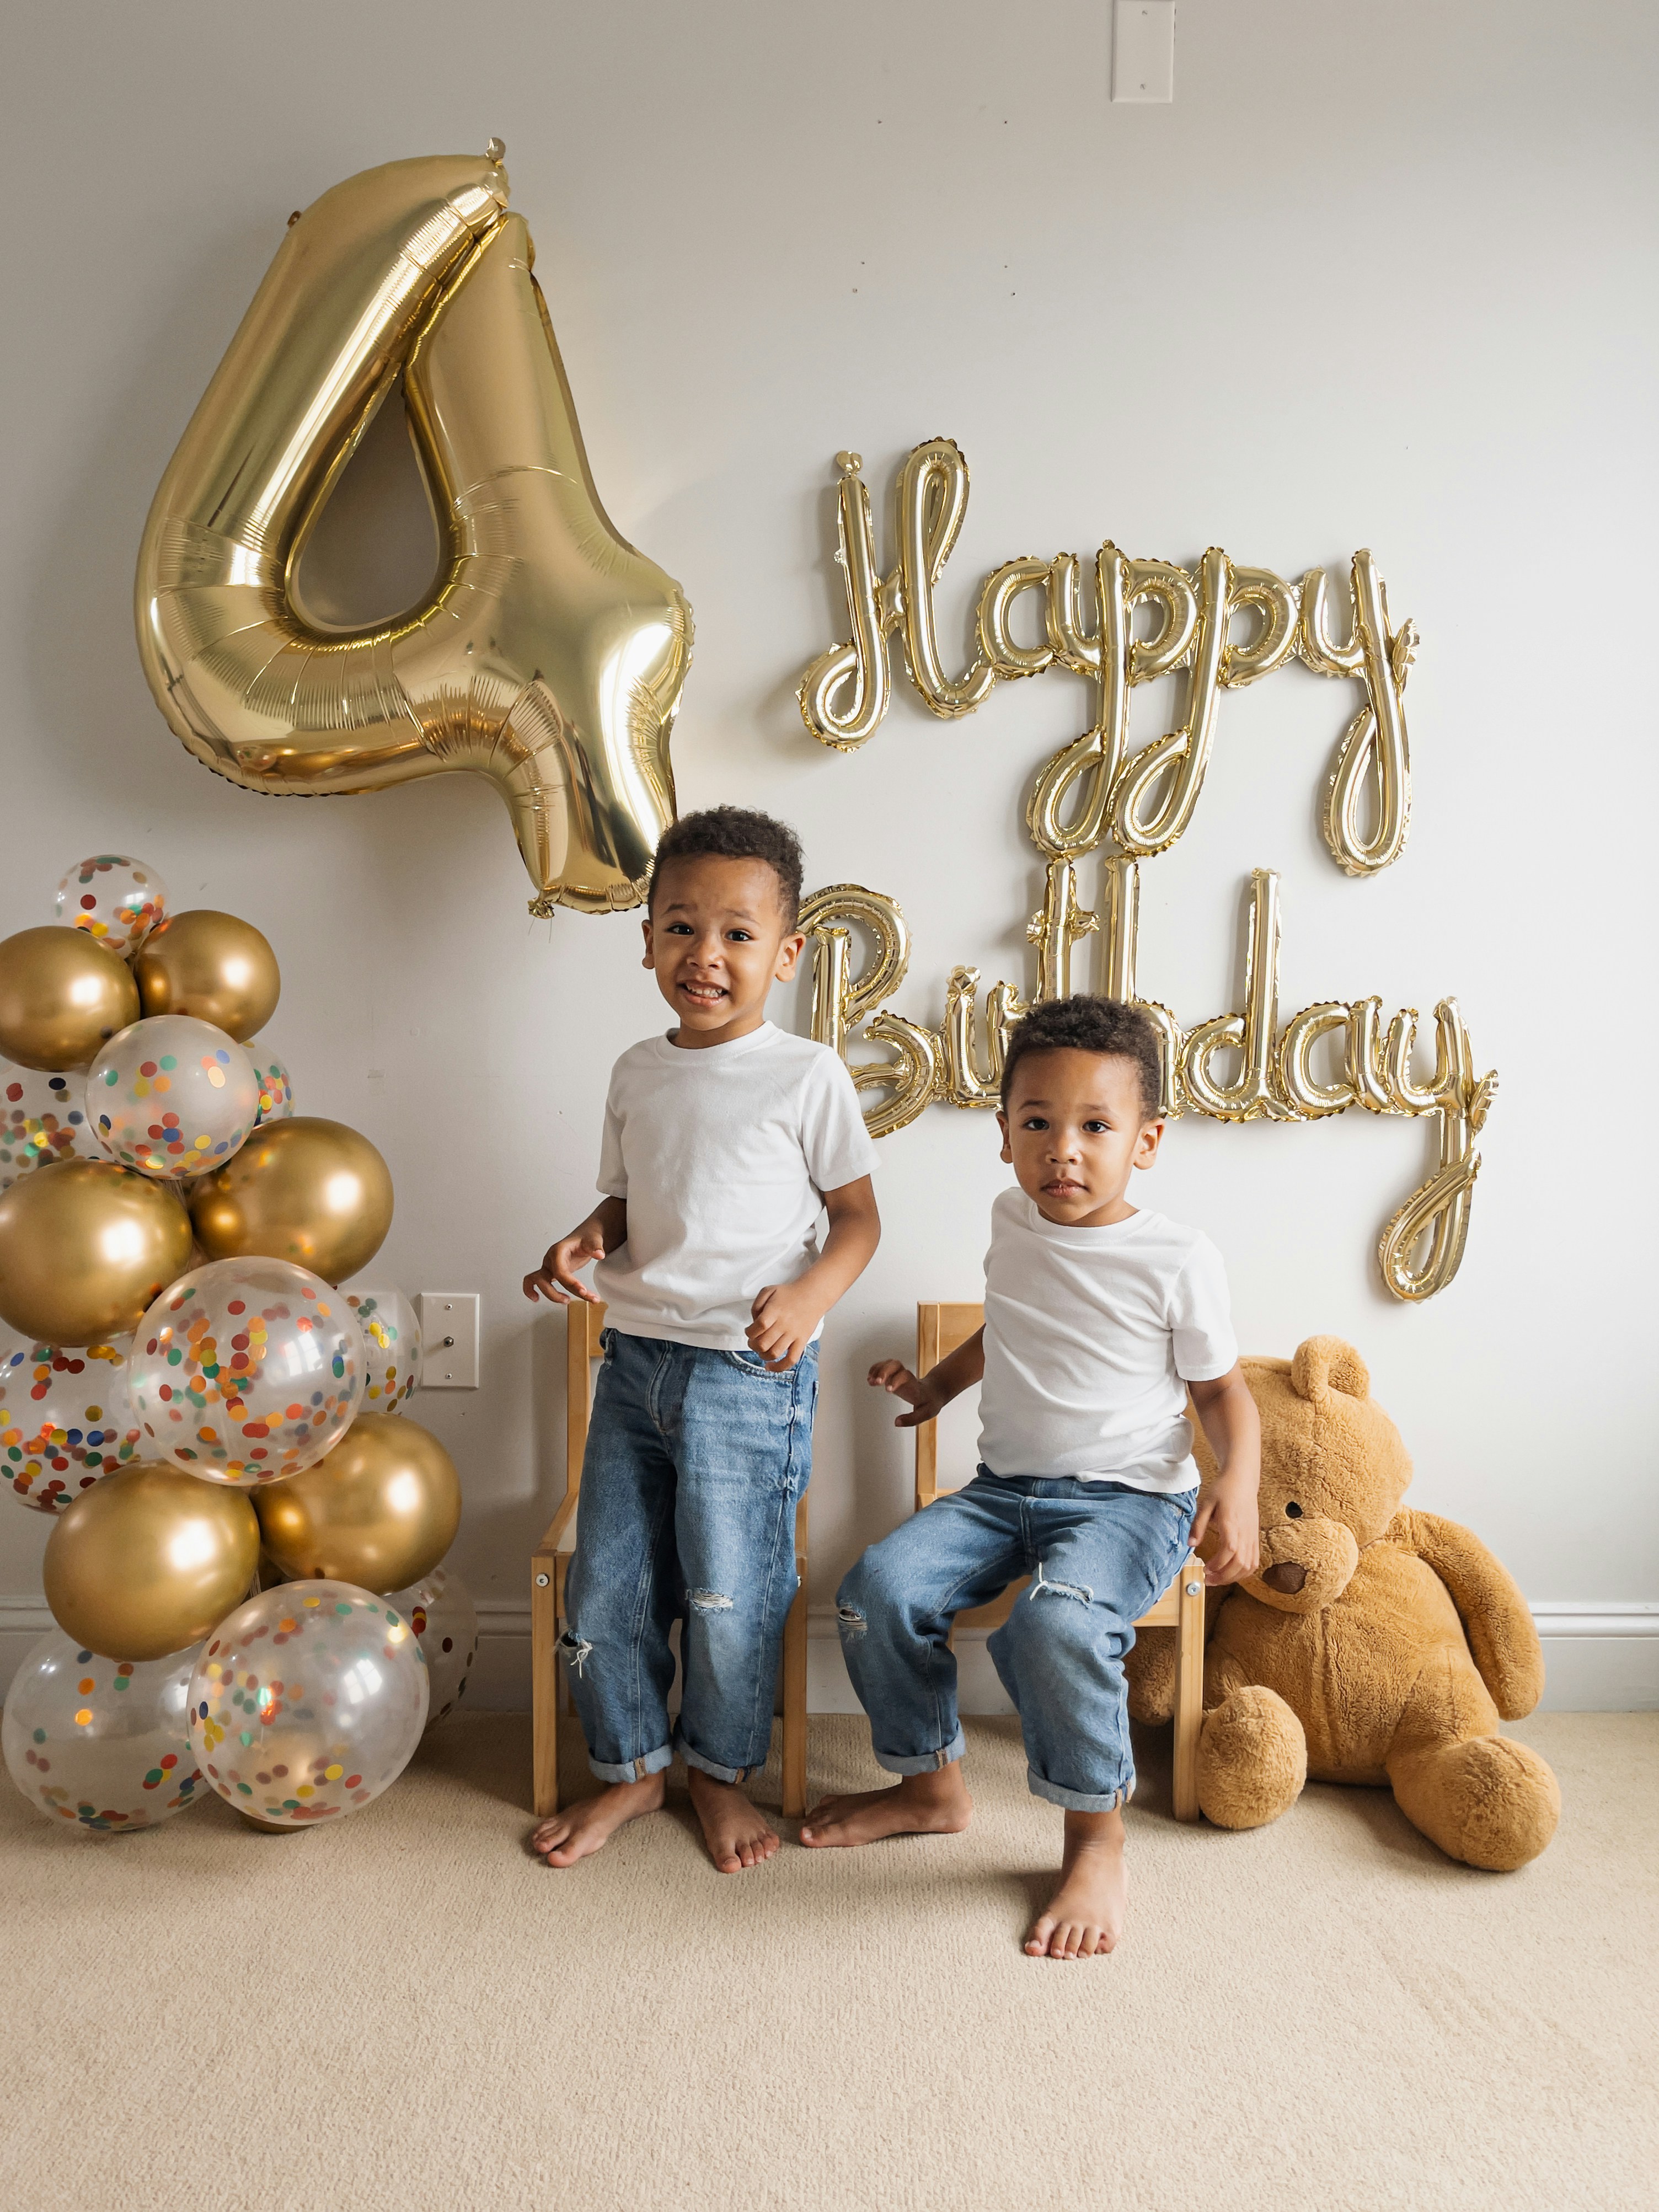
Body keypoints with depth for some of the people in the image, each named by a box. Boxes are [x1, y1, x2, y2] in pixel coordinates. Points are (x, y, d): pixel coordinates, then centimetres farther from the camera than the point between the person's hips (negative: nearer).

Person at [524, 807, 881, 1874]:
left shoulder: (807, 1075, -8)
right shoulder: (638, 1072, 7)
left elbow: (858, 1217, -3)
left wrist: (809, 1295, -20)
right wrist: (586, 1240, -3)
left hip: (748, 1377, -5)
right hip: (637, 1357, 5)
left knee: (729, 1594, 5)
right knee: (605, 1587, 11)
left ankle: (722, 1769, 33)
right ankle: (631, 1768, 35)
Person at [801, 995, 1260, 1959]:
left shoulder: (1179, 1261, -10)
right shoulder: (1013, 1223, 5)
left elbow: (1224, 1386, 0)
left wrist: (1238, 1488, -16)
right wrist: (938, 1384, 22)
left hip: (1129, 1498, -5)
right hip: (1006, 1487, 6)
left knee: (1055, 1624, -34)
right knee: (879, 1587, -14)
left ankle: (1098, 1838, -7)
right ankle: (932, 1784, 11)